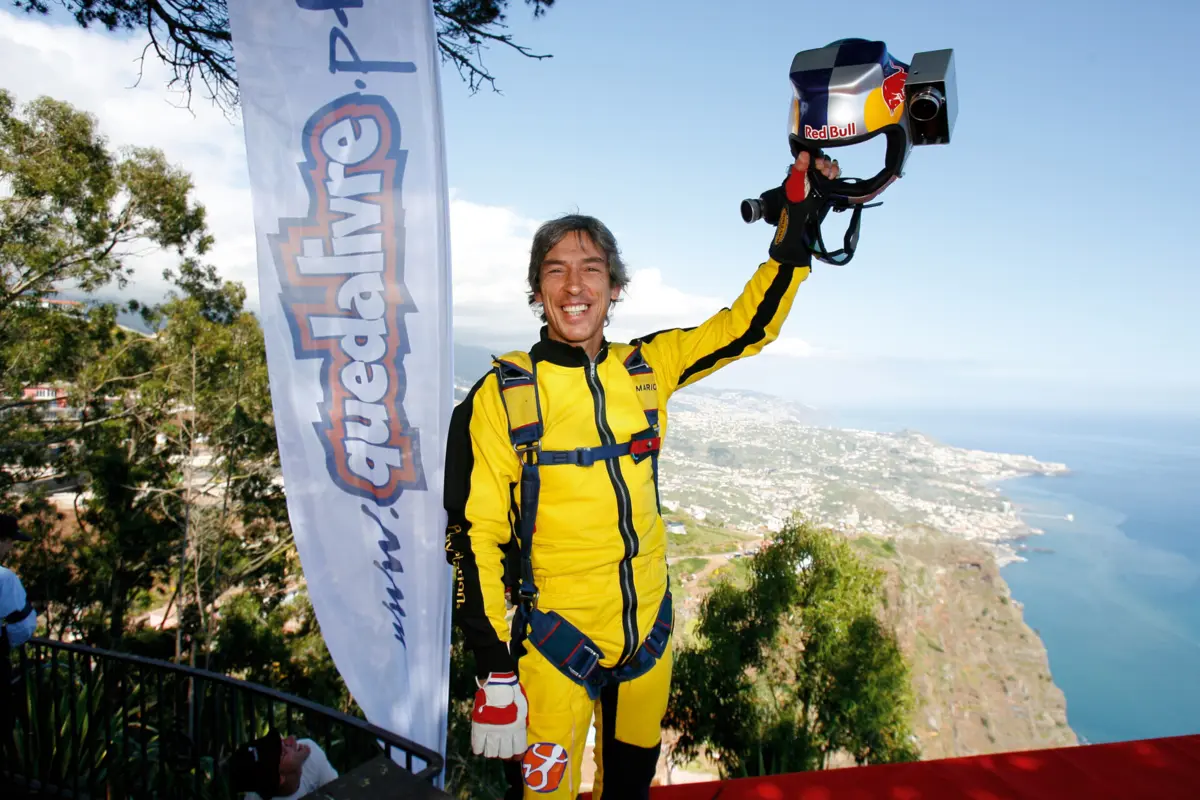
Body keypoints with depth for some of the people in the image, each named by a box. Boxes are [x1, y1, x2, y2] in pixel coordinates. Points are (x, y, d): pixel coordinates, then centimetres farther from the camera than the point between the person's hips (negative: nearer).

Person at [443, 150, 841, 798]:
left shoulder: (647, 368, 0)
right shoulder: (501, 395, -11)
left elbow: (748, 325, 7)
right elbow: (475, 538, -11)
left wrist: (798, 222, 2)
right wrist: (494, 673, -13)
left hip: (649, 636, 4)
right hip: (553, 644, -4)